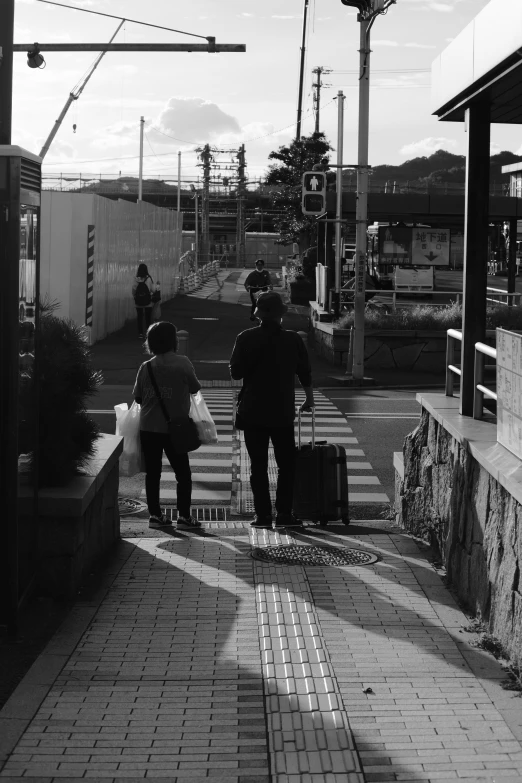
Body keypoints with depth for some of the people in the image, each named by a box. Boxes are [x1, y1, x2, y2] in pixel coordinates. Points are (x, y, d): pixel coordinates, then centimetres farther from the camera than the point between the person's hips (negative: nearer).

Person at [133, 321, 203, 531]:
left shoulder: (146, 367, -3)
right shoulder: (182, 363, -10)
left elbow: (137, 397, 3)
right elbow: (195, 388, -1)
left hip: (148, 428, 3)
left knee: (152, 472, 10)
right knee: (183, 473, 8)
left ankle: (155, 515, 11)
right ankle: (184, 515, 5)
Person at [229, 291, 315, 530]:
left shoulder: (246, 339, -6)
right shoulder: (293, 340, -4)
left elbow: (236, 372, -4)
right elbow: (305, 374, 5)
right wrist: (309, 399, 21)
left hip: (253, 413, 0)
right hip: (283, 412, 0)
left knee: (258, 465, 6)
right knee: (286, 464, 9)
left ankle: (263, 514, 5)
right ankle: (284, 514, 5)